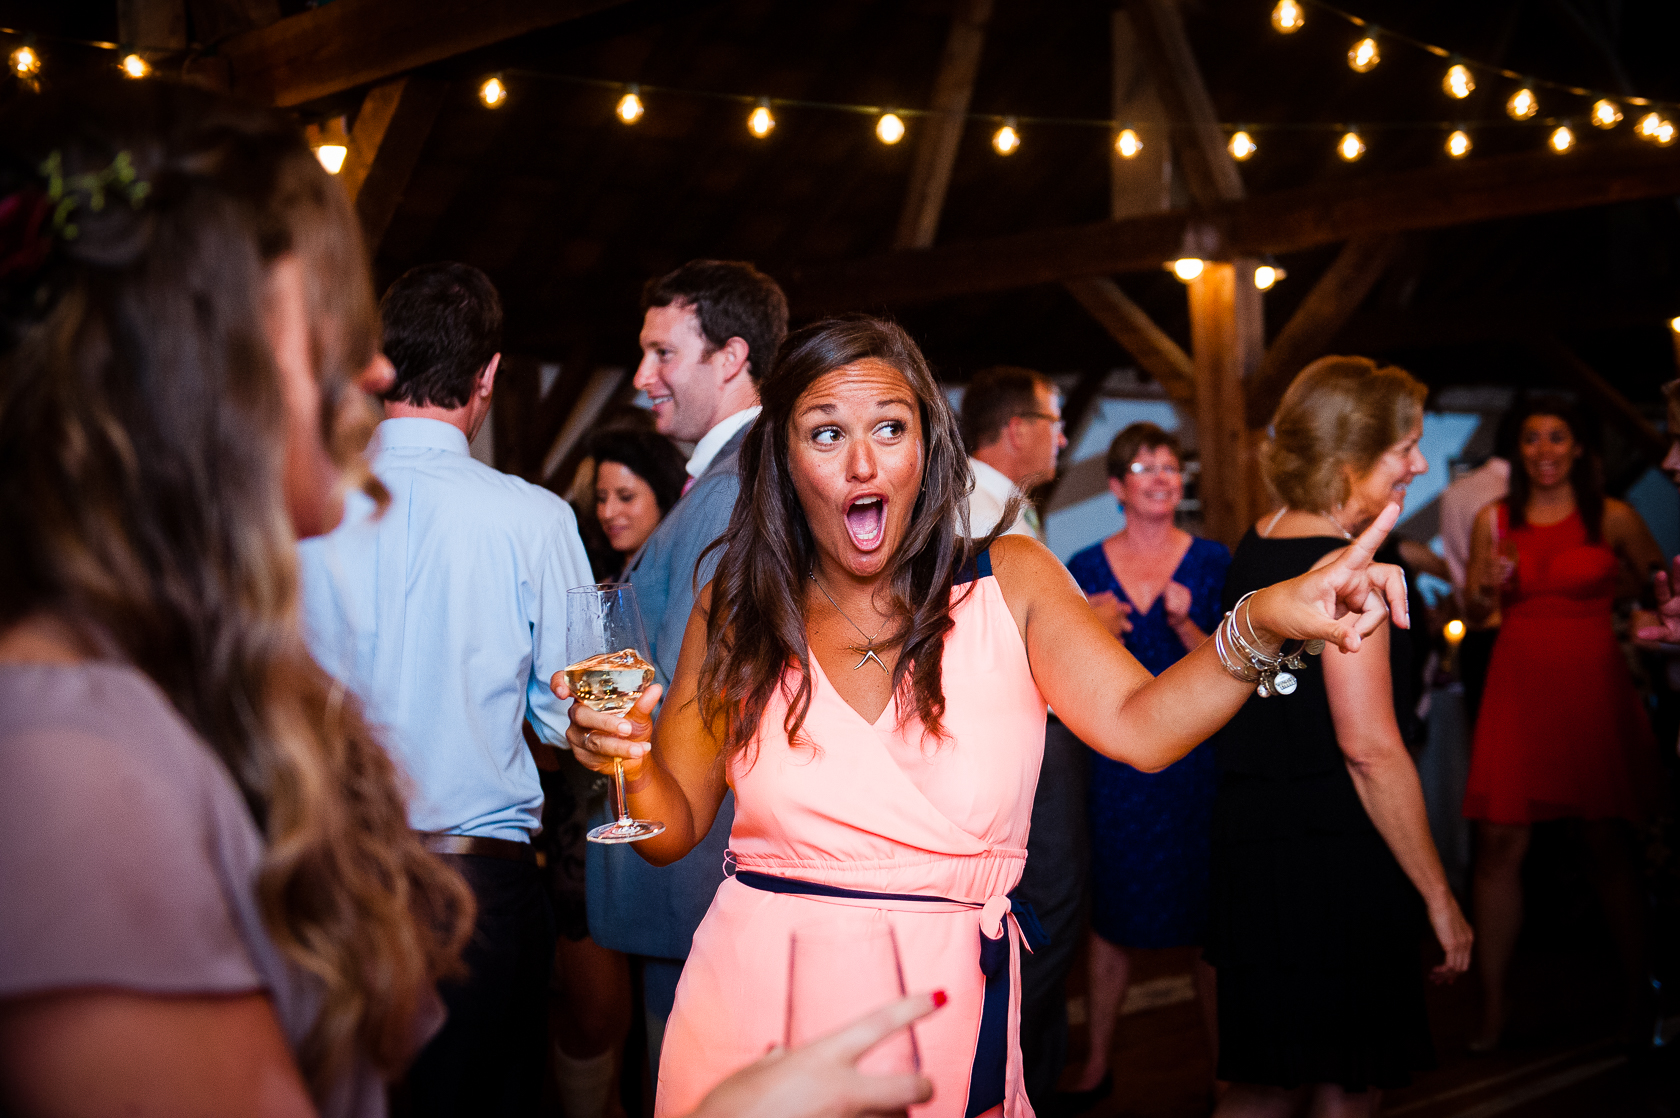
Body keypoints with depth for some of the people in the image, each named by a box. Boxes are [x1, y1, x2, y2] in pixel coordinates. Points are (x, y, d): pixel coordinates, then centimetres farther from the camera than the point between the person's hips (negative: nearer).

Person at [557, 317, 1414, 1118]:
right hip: (758, 1007, 0)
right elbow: (674, 829, 4)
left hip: (946, 1017, 0)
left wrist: (1264, 625, -29)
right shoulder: (737, 612, 0)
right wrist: (629, 759, -17)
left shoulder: (1010, 582, -1)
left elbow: (1139, 727, -14)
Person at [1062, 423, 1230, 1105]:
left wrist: (1184, 625, -16)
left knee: (1209, 913, 2)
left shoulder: (1212, 561, 3)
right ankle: (1097, 1061, 17)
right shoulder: (1086, 567, 5)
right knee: (1112, 913, 5)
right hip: (1117, 760, 1)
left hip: (1199, 757, -1)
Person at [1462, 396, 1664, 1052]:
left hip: (1595, 686, -1)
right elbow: (1473, 609, 10)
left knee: (1611, 843, 2)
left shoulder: (1613, 518, 2)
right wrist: (1490, 587, -9)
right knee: (1498, 843, -4)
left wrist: (1603, 596, 7)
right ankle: (1492, 1005, 2)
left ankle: (1639, 992, 15)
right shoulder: (1493, 520, 6)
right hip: (1519, 686, 1)